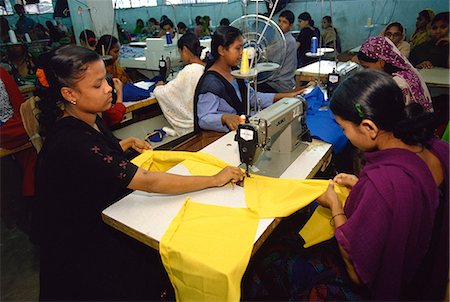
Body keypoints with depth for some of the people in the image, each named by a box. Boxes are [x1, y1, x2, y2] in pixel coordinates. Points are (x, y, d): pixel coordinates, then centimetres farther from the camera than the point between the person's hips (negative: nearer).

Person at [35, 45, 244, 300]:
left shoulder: (87, 120, -3)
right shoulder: (72, 142, -32)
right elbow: (148, 182, -35)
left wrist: (126, 143, 5)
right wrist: (215, 180, -30)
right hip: (85, 247, -8)